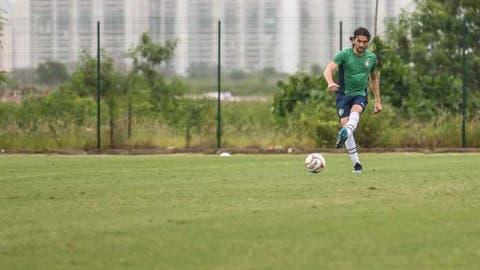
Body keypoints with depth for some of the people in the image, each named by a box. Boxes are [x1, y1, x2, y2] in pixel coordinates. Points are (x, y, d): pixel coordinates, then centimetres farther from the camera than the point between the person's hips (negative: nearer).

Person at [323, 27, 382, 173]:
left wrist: (378, 101, 19)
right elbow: (328, 70, -23)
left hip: (360, 95, 2)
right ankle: (356, 163, -10)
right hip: (343, 94, -2)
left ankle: (345, 134, -61)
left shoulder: (371, 57, 4)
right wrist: (330, 83, -46)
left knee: (355, 110, -32)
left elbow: (374, 79, 20)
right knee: (344, 123, -16)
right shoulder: (344, 55, -9)